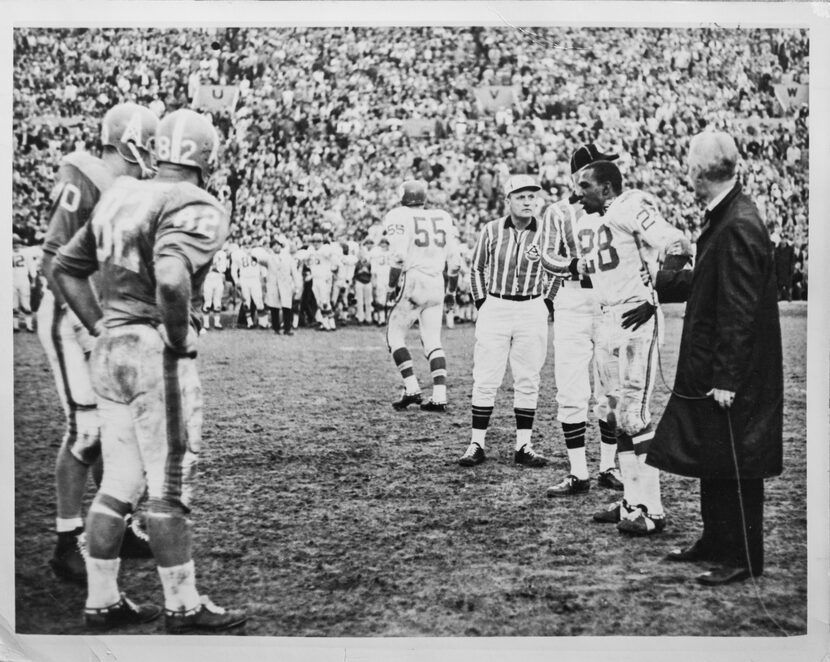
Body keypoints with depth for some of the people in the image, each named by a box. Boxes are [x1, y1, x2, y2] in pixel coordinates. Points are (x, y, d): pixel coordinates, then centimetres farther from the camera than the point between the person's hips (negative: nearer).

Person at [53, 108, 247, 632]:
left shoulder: (121, 198, 11)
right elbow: (171, 277, -31)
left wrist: (102, 329, 17)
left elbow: (67, 267, 16)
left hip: (112, 353, 8)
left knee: (119, 485, 15)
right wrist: (180, 338, -16)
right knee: (171, 489, 2)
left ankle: (103, 601, 21)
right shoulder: (200, 211, -13)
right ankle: (183, 605, 11)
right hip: (159, 357, -8)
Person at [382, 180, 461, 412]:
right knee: (433, 341, 9)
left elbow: (398, 256, -14)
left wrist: (392, 286, -6)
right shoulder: (442, 218, 12)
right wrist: (451, 289, 23)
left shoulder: (399, 217, -4)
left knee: (395, 336, 8)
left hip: (412, 281, -5)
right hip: (437, 284, 5)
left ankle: (411, 388, -3)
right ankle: (439, 396, 1)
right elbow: (454, 260, 13)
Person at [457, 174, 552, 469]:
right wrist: (482, 303, 5)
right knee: (485, 379, 0)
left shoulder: (547, 232, -2)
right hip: (495, 308, 0)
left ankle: (523, 446, 11)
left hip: (532, 310, 0)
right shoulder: (492, 230, 0)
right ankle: (477, 444, 6)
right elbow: (477, 268, 11)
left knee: (528, 381, 4)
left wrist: (549, 304, 2)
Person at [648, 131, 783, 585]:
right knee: (711, 460, 18)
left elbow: (740, 311, -24)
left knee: (734, 466, 1)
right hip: (709, 369, 10)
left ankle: (743, 559, 11)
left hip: (733, 377, -10)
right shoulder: (722, 218, 8)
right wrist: (653, 281, 26)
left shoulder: (738, 228, -23)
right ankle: (716, 541, 31)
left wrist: (726, 379, -23)